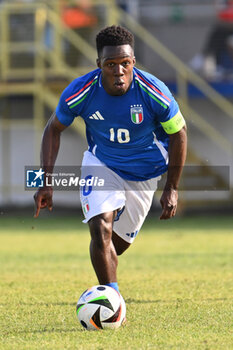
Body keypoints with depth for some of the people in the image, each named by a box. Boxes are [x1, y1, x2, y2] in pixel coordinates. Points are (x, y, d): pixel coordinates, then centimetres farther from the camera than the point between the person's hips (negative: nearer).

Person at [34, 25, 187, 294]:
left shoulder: (155, 93, -26)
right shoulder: (79, 92, -24)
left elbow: (178, 133, -8)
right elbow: (53, 129, -5)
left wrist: (172, 188, -5)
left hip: (144, 172, 1)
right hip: (101, 164, -1)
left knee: (121, 241, 10)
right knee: (101, 229, -23)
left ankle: (106, 281, 44)